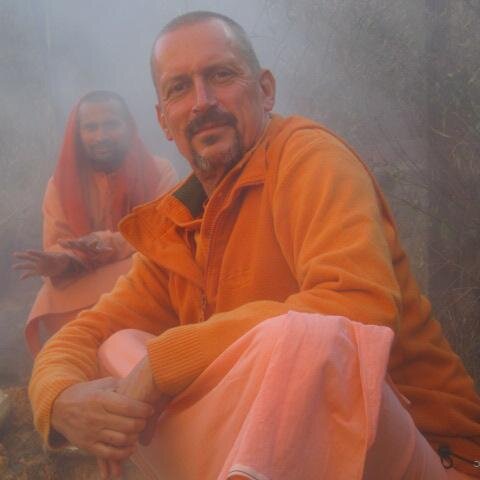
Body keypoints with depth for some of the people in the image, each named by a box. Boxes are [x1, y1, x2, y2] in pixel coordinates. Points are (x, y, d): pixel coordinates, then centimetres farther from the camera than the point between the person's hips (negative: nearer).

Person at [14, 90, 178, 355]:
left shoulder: (159, 171, 4)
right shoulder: (60, 183, 8)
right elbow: (57, 248, 4)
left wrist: (109, 243, -21)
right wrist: (61, 262, -22)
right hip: (81, 290, 1)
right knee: (54, 308, -32)